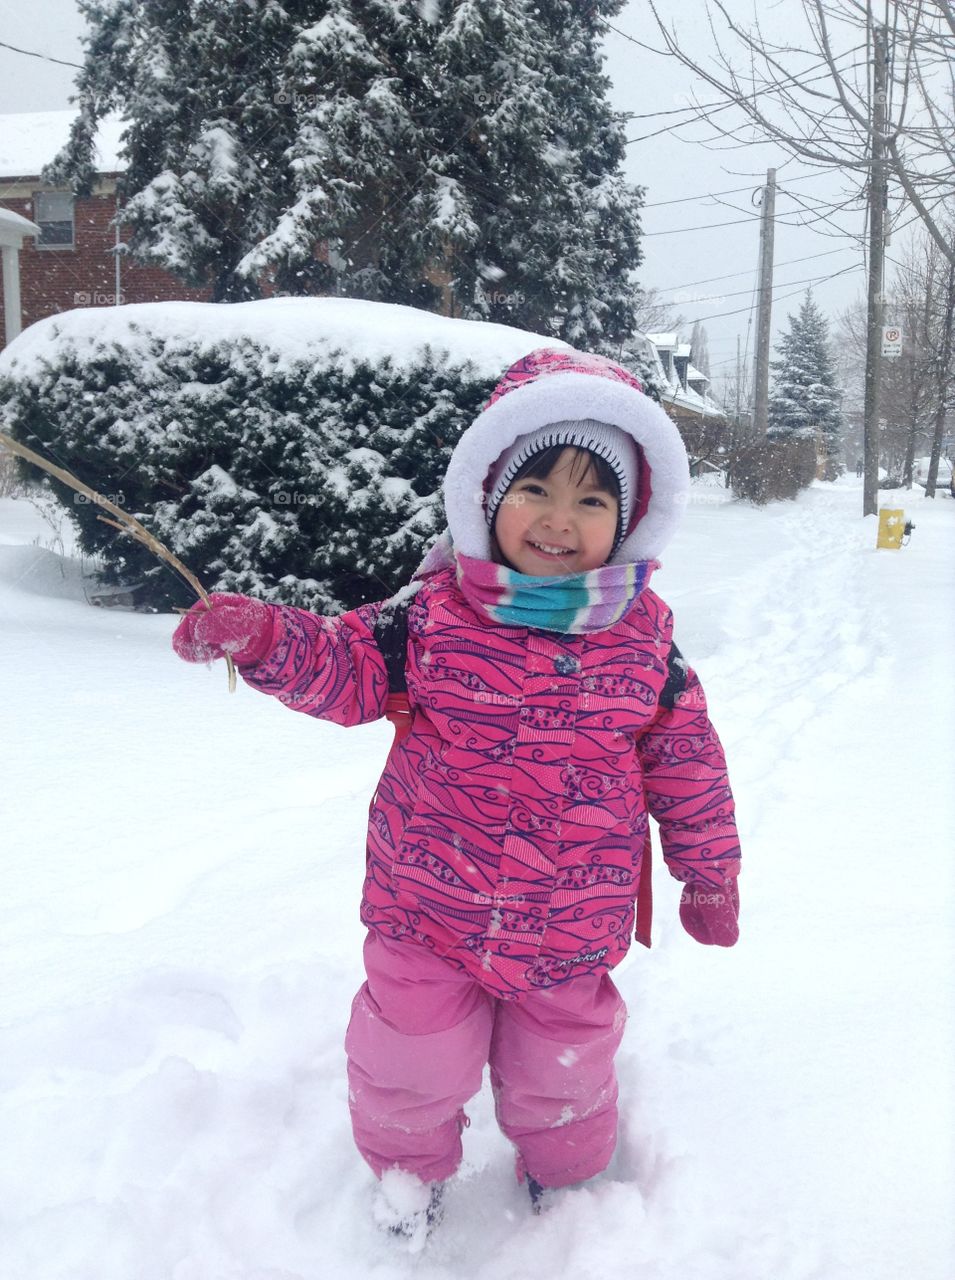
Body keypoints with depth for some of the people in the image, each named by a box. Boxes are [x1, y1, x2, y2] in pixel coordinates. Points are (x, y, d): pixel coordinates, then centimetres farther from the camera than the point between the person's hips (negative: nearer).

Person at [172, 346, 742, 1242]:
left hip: (572, 921, 1)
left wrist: (710, 873, 9)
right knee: (414, 1051, 12)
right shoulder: (434, 613, -12)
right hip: (432, 903, 0)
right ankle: (408, 1164, 45)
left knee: (561, 1065, 19)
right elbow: (349, 668, -6)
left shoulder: (644, 636, -7)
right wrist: (263, 638, -25)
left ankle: (564, 1173, 51)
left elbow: (686, 762, 2)